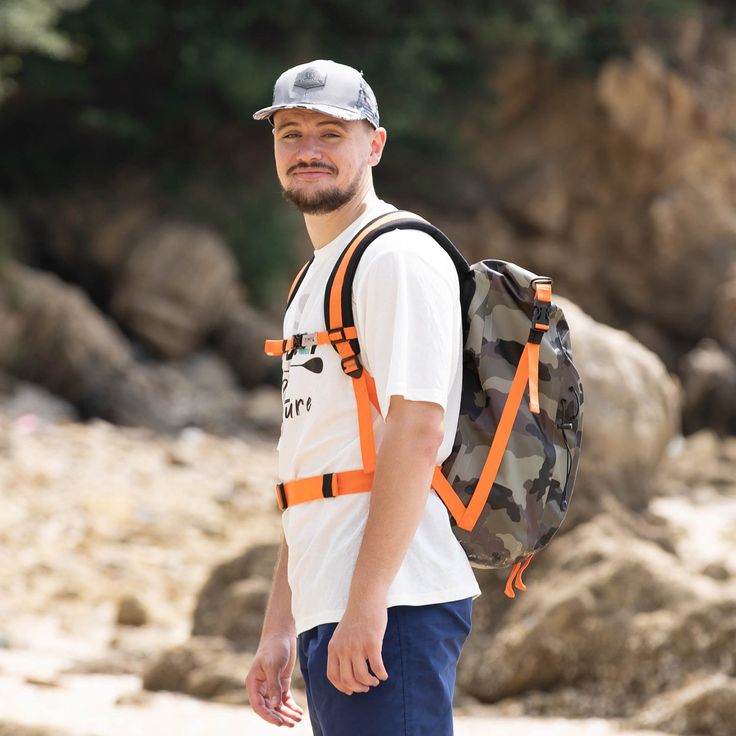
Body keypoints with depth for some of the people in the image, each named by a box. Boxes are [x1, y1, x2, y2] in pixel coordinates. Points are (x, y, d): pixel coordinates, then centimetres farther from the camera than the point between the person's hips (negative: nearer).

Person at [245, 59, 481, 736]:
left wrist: (365, 603, -23)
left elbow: (417, 430, -18)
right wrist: (278, 631, 20)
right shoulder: (313, 282, 23)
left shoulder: (398, 257, -7)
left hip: (393, 606, -10)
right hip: (326, 615, 10)